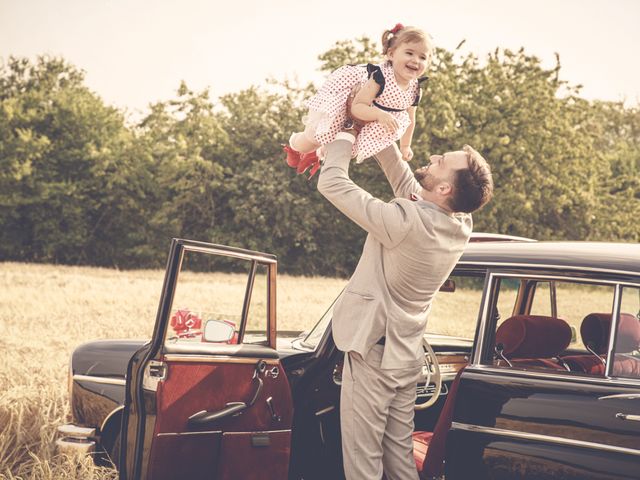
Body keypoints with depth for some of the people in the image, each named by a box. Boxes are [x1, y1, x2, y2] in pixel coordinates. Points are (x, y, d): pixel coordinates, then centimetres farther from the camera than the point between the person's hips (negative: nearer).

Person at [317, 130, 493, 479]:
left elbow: (331, 183, -20)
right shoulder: (461, 225, -4)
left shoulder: (406, 221, -27)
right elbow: (403, 180, 13)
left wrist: (344, 137, -5)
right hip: (406, 358, 8)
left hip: (372, 354, -7)